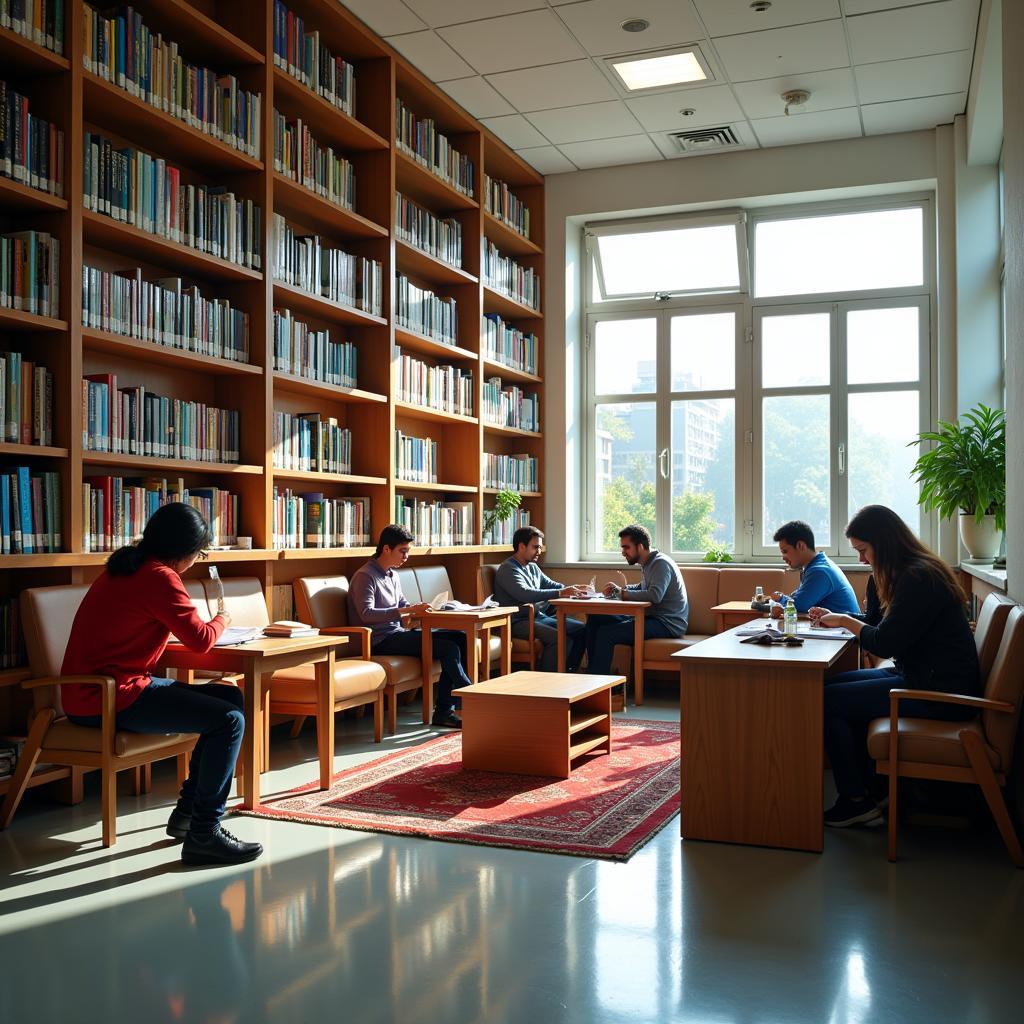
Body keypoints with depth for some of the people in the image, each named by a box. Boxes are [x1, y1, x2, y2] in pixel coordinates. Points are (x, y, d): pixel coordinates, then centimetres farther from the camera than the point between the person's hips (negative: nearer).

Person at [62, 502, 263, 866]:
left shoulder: (127, 565, 13)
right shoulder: (160, 576, -16)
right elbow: (200, 640, -15)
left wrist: (207, 623, 11)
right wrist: (221, 620, 7)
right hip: (109, 698, -10)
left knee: (231, 698, 11)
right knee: (229, 720, -18)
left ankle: (188, 810, 16)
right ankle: (204, 834, -10)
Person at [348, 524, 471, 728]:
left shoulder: (393, 575, 17)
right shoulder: (365, 576, -11)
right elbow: (366, 614, -23)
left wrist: (415, 610, 3)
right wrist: (407, 611, -28)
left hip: (398, 633, 9)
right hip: (380, 640, -9)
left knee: (460, 637, -5)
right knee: (449, 648, -22)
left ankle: (444, 710, -8)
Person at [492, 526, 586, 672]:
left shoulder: (533, 567, 17)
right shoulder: (507, 569, -12)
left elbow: (551, 584, 23)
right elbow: (524, 594, -27)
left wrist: (573, 589, 0)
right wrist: (560, 593, -32)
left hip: (539, 616, 9)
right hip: (518, 622, -9)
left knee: (581, 629, 0)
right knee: (559, 637, -29)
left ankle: (568, 674, 6)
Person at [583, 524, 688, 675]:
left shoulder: (661, 563, -14)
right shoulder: (647, 564, 16)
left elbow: (655, 595, -30)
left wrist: (621, 593, -18)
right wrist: (619, 589, 11)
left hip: (668, 624, -10)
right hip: (652, 617, 10)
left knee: (606, 633, -25)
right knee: (594, 619, 4)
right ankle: (593, 670, 2)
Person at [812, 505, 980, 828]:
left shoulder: (919, 578, -20)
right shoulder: (898, 574, 11)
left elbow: (884, 643, -20)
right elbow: (877, 623, 21)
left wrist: (845, 620, -5)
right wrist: (834, 617, 7)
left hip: (940, 692, -11)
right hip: (919, 675, 11)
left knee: (828, 700, -12)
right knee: (835, 684, 10)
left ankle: (855, 800, 2)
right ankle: (873, 790, 12)